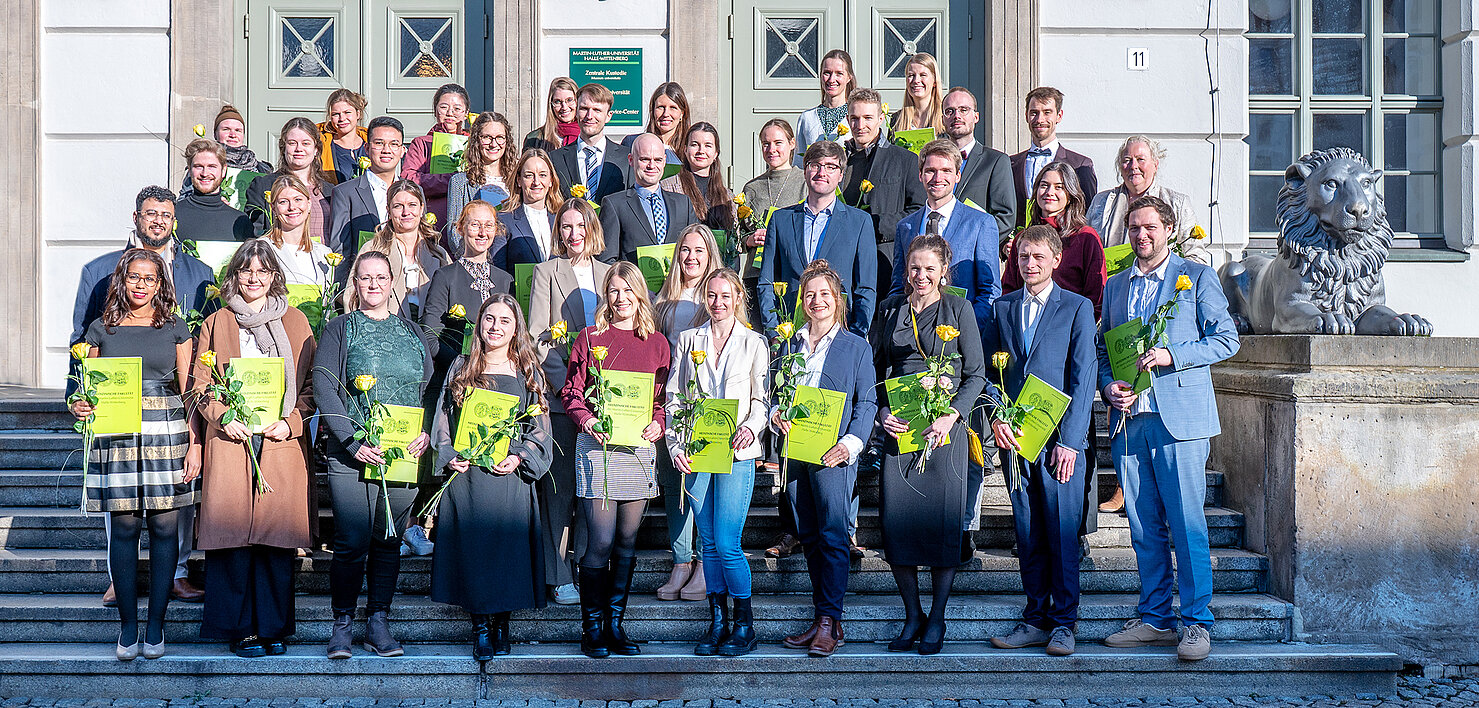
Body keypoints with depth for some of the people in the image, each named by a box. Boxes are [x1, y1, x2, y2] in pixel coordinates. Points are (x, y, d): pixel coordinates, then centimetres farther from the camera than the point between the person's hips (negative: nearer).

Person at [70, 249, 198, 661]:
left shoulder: (175, 329, 8)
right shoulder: (101, 329, 10)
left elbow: (190, 391, 7)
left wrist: (194, 444, 0)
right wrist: (80, 407, -8)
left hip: (167, 434, 0)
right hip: (117, 437, 0)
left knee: (164, 526, -1)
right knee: (124, 526, 0)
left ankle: (156, 626, 8)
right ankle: (127, 625, 10)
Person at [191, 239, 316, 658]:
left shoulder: (295, 322, 13)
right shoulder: (217, 323, 12)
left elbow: (310, 384, 11)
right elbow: (200, 384, 8)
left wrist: (290, 422, -5)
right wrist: (223, 418, -9)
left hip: (282, 440, 1)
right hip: (231, 438, 0)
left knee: (278, 531, -2)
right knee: (234, 530, -5)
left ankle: (274, 627, 7)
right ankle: (240, 629, 3)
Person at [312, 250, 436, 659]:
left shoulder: (413, 333, 15)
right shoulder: (340, 329, 5)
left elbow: (432, 389, 14)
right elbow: (323, 387, -4)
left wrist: (426, 433, -4)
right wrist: (352, 442, -13)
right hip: (352, 454, -3)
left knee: (389, 540, 7)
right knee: (352, 541, -6)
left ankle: (379, 625, 14)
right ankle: (342, 626, 6)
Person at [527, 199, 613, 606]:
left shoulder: (608, 274, 17)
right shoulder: (547, 272, 6)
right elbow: (537, 337, -1)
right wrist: (566, 382, -13)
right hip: (560, 393, -3)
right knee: (560, 485, -2)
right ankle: (559, 577, 3)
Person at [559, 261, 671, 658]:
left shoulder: (657, 343, 12)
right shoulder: (590, 338, 5)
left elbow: (663, 397, 14)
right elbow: (571, 392, 4)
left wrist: (658, 424, -5)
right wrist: (586, 421, -13)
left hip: (639, 448, 3)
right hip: (597, 447, -3)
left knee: (627, 541, 7)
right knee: (601, 542, -6)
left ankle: (615, 625, 15)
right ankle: (591, 627, 4)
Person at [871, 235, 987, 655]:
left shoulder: (959, 309, 4)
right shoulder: (891, 310, 12)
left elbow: (976, 374, 2)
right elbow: (875, 369, 13)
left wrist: (952, 416, -13)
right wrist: (882, 413, -4)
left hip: (944, 429, -2)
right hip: (899, 428, 3)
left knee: (943, 523, -2)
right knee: (896, 520, -1)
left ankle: (936, 620, 12)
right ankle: (912, 617, 15)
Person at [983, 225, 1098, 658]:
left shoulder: (1078, 308, 3)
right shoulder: (1003, 308, 14)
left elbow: (1083, 377, -3)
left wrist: (1070, 440, -10)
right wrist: (997, 416, -4)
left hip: (1061, 439, -3)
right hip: (1014, 438, 4)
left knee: (1063, 533, -2)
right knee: (1027, 534, 7)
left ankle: (1063, 622, 7)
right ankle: (1036, 618, 16)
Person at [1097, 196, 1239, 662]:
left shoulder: (1196, 277, 5)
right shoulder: (1115, 286, 19)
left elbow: (1226, 339, 0)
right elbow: (1103, 350, 21)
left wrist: (1171, 355, -12)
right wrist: (1109, 387, 1)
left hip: (1179, 417, -4)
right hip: (1129, 418, 5)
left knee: (1186, 523, -7)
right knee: (1144, 527, 7)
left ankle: (1197, 622, 0)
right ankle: (1155, 619, 15)